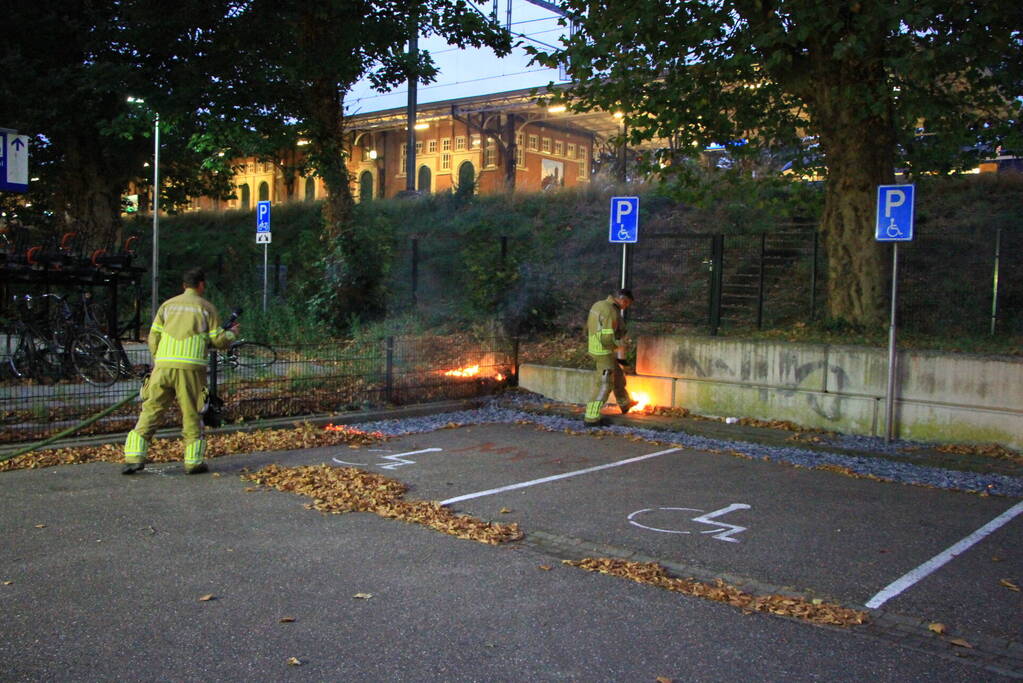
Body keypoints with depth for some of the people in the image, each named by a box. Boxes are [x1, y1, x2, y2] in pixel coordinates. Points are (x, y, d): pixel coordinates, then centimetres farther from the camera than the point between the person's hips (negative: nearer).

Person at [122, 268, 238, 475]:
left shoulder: (168, 305, 16)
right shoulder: (206, 308, 7)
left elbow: (153, 337, 11)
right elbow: (219, 341, 5)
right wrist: (231, 333, 25)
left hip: (163, 365, 3)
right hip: (190, 366, -2)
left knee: (150, 411, 7)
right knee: (191, 414, 6)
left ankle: (134, 458, 2)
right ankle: (193, 462, 8)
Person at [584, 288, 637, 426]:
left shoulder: (598, 305, 7)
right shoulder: (611, 312, -23)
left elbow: (588, 327, 15)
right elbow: (608, 337, -27)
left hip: (595, 348, 10)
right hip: (606, 352, -10)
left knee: (618, 376, 27)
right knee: (604, 384, -3)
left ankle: (625, 404, 46)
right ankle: (591, 417, 0)